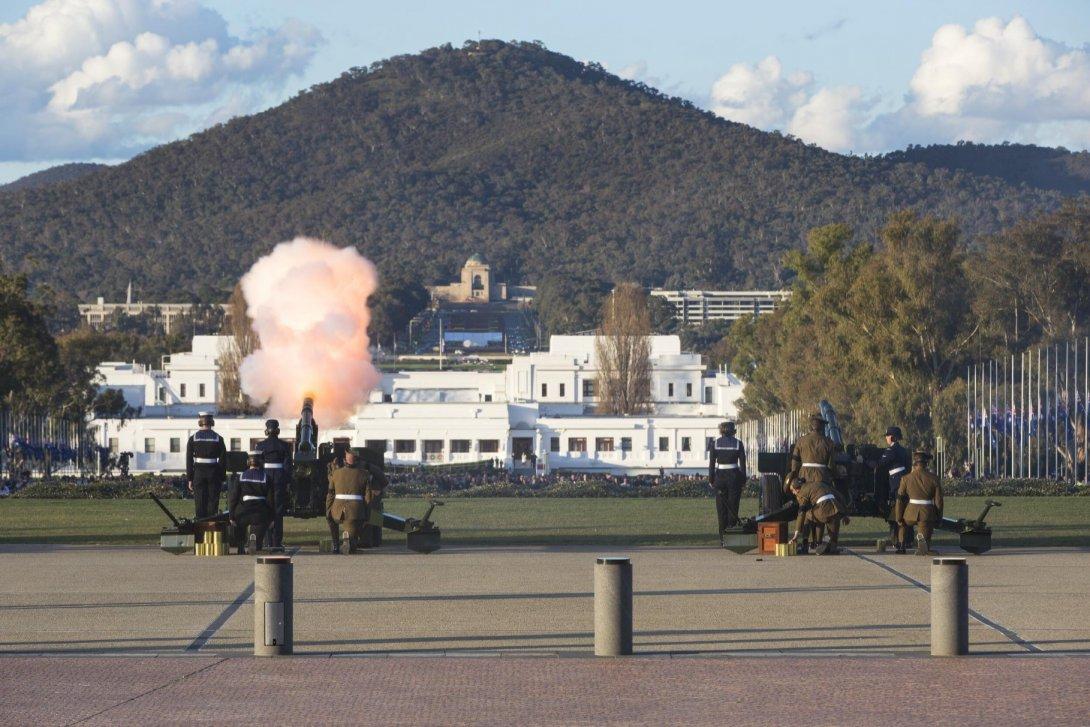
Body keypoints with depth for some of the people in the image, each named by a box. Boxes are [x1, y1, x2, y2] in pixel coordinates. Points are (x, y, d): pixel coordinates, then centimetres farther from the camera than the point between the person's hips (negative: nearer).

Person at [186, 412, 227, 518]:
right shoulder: (218, 439, 0)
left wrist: (190, 479, 4)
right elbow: (223, 460, 1)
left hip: (199, 473, 0)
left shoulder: (193, 438, 0)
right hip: (214, 473, 0)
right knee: (213, 502, 5)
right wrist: (222, 479, 7)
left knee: (200, 503, 3)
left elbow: (189, 460, -1)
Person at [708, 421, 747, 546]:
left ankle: (723, 537, 3)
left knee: (721, 509, 6)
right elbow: (743, 463, -2)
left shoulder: (714, 444, -2)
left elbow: (711, 463, -3)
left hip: (720, 476, 0)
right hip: (734, 476, 0)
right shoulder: (738, 443, -2)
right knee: (733, 507, 6)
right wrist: (743, 479, 4)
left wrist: (711, 480, 2)